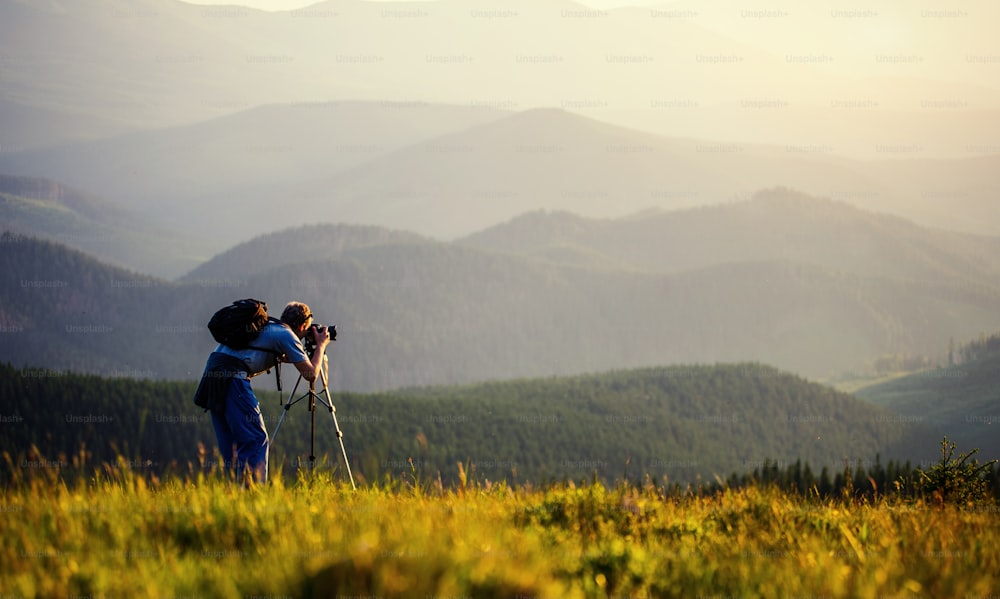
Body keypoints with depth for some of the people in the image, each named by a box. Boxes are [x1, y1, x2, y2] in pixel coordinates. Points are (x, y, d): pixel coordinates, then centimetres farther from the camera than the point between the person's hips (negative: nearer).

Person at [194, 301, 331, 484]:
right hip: (232, 378, -9)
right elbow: (310, 373, 5)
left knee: (230, 444, 13)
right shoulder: (287, 335, 3)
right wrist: (321, 345, 19)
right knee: (256, 439, -6)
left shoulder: (265, 327, 27)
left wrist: (283, 357, 37)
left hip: (212, 376, 9)